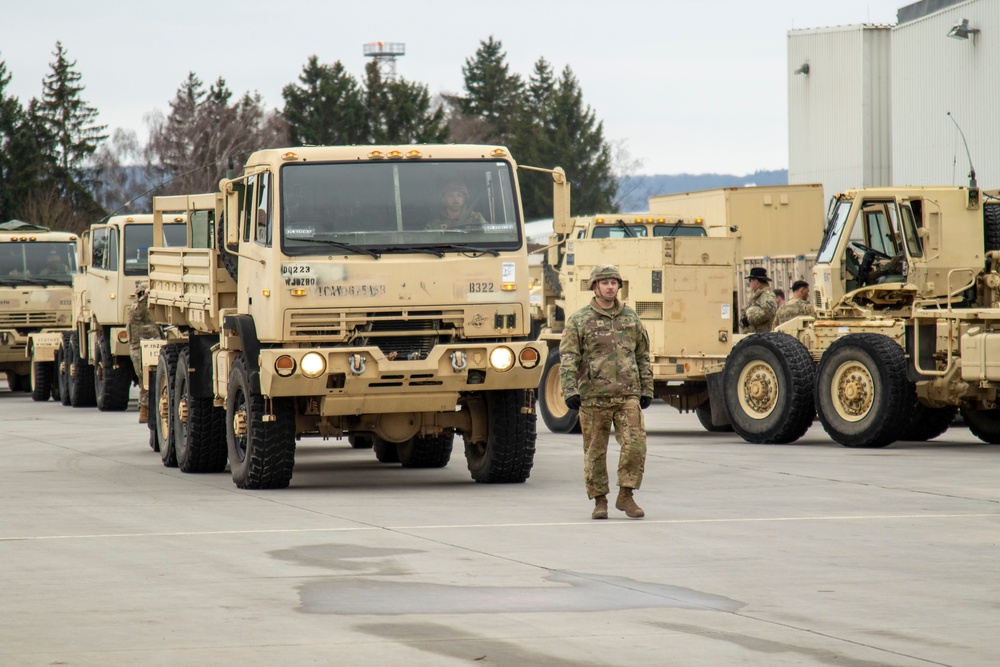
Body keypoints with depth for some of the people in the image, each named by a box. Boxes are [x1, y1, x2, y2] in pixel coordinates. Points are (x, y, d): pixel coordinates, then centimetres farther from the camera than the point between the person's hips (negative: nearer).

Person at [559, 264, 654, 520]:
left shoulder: (631, 318, 13)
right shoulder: (579, 320, 2)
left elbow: (643, 357, 18)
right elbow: (567, 358, -4)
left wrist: (647, 390, 13)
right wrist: (570, 391, -15)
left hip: (627, 395, 2)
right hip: (593, 396, -2)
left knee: (635, 445, -10)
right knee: (595, 451, 3)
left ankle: (626, 496, 2)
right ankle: (600, 501, 14)